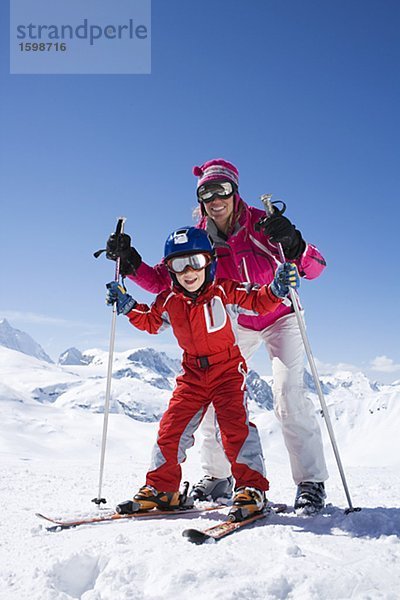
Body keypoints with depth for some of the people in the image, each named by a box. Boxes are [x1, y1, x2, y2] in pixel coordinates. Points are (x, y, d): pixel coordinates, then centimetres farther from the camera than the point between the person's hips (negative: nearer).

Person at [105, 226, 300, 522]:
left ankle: (252, 488, -2)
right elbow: (150, 321, 16)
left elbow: (259, 301, -8)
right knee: (172, 427, 2)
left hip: (228, 369, -4)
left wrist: (276, 288, -27)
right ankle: (161, 488, 17)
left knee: (235, 424, -15)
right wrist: (128, 306, 2)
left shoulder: (225, 292, -12)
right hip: (193, 374, 4)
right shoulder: (168, 301, -1)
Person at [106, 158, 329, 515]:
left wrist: (293, 246, -50)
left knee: (289, 395, -17)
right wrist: (130, 263, -25)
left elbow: (316, 267, -30)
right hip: (237, 324, 4)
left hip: (280, 318, -3)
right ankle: (218, 476, 14)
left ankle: (311, 482, -2)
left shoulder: (262, 225, -22)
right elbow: (164, 281, -10)